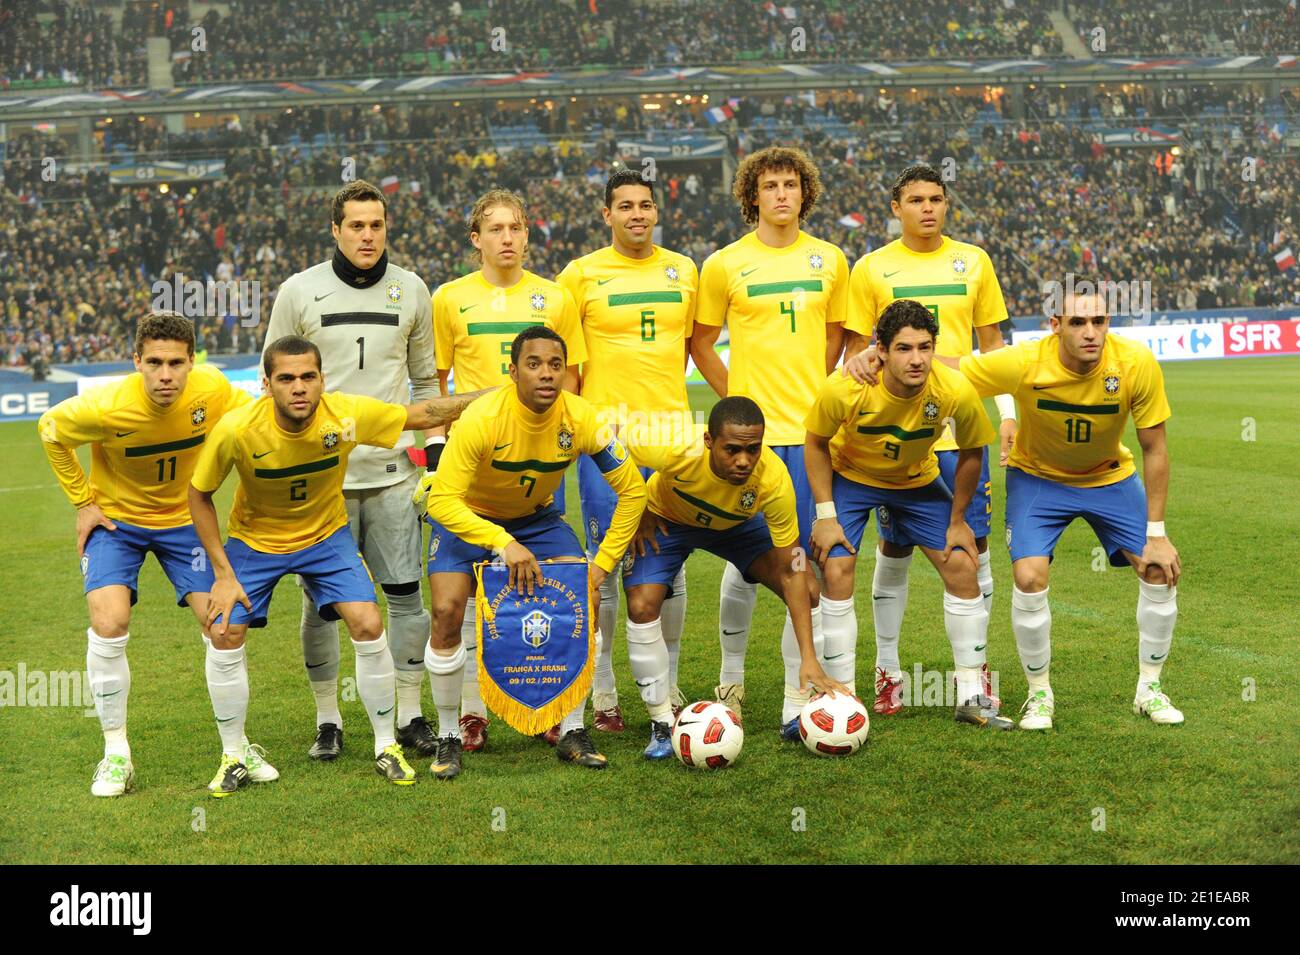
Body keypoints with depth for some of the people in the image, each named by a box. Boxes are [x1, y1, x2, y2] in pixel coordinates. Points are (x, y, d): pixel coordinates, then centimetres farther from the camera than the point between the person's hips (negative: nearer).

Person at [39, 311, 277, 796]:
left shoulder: (212, 389, -23)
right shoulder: (106, 407, -29)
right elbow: (50, 430, -7)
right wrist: (82, 501, -6)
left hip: (183, 517, 2)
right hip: (115, 518, -2)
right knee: (109, 623, -19)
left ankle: (238, 744, 13)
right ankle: (116, 753, -1)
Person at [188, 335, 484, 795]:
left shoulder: (348, 414, -27)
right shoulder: (236, 430, -30)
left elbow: (424, 414, -10)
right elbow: (199, 496, -12)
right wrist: (223, 575, -13)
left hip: (327, 535, 1)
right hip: (255, 538, 0)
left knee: (368, 625, -14)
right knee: (225, 635, -12)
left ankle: (386, 747, 6)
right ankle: (233, 758, 10)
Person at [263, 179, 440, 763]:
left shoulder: (411, 290, 8)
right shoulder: (300, 291, 1)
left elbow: (426, 378, 17)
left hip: (391, 472, 2)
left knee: (406, 595, 2)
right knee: (320, 600, 3)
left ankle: (409, 714, 15)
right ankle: (328, 719, 16)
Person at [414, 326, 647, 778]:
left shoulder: (581, 419, -22)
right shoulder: (482, 420, -32)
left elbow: (632, 489, -12)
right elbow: (441, 501, -36)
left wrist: (603, 563, -16)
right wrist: (504, 544, -45)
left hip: (537, 516, 3)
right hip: (466, 518, -3)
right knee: (447, 611, -23)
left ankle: (572, 733, 2)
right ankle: (448, 738, -1)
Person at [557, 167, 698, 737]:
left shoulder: (683, 271, 10)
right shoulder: (582, 274, 0)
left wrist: (664, 398, 14)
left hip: (669, 433, 3)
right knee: (603, 567, 1)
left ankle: (666, 689, 19)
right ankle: (602, 696, 11)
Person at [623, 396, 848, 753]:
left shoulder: (774, 479, -35)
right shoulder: (677, 452, -42)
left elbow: (790, 572, -28)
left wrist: (809, 659, -30)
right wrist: (639, 511, -16)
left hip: (735, 524, 2)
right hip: (665, 521, -1)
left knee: (808, 590, -13)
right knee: (642, 606, -23)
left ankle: (800, 714, 5)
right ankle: (663, 724, -3)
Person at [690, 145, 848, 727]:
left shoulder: (829, 260, 8)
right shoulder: (725, 264, 1)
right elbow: (700, 342, 9)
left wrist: (814, 392, 11)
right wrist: (737, 397, 2)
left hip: (813, 431, 2)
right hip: (752, 434, -2)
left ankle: (798, 699, 11)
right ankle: (731, 677, 24)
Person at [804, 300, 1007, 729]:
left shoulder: (956, 392, -29)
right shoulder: (843, 389, -33)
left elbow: (971, 452, -9)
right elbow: (816, 444, -13)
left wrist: (957, 520, -4)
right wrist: (826, 515, -16)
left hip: (919, 481, 2)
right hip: (849, 477, -2)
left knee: (963, 570, -5)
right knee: (836, 574, -16)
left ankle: (971, 696, 9)